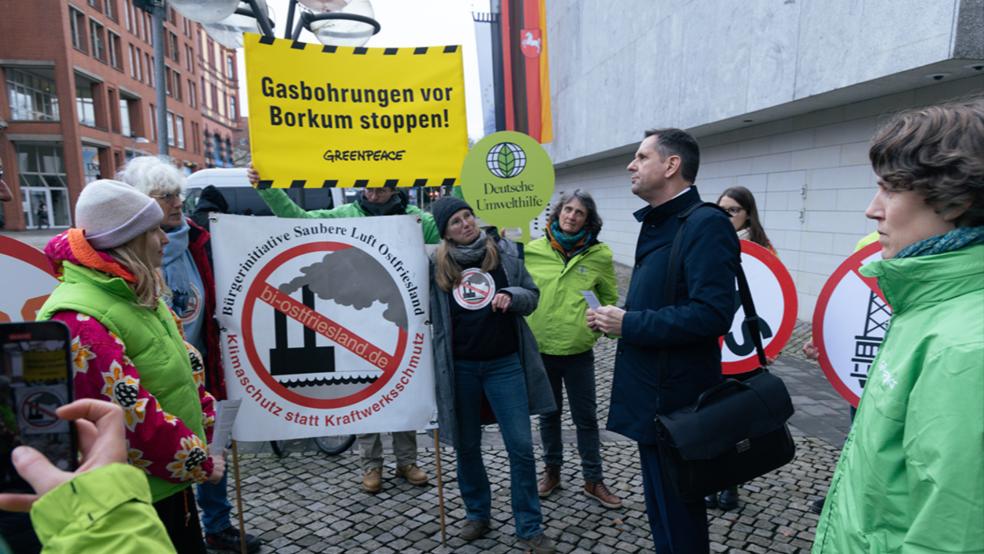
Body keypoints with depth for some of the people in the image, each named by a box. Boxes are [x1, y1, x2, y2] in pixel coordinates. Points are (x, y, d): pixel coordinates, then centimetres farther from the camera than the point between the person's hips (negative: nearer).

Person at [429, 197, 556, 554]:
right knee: (467, 445, 15)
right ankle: (477, 513, 36)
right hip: (460, 367, 1)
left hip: (505, 364, -1)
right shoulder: (436, 264, -1)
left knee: (521, 446, 2)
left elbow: (532, 296, 4)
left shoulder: (505, 252, 0)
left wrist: (510, 295, -14)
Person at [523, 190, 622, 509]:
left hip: (578, 350, -1)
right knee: (548, 413, 17)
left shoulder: (599, 255, -5)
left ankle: (593, 480, 29)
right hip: (540, 347, 1)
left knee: (586, 416, 11)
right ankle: (552, 470, 37)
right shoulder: (532, 250, -4)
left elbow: (610, 299, 7)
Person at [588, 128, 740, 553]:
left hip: (676, 396, -9)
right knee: (664, 506, 24)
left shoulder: (706, 224, -18)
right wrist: (617, 320, 3)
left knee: (677, 514, 7)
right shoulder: (657, 223, 13)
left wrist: (629, 324, -21)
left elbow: (712, 314, -28)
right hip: (654, 392, 9)